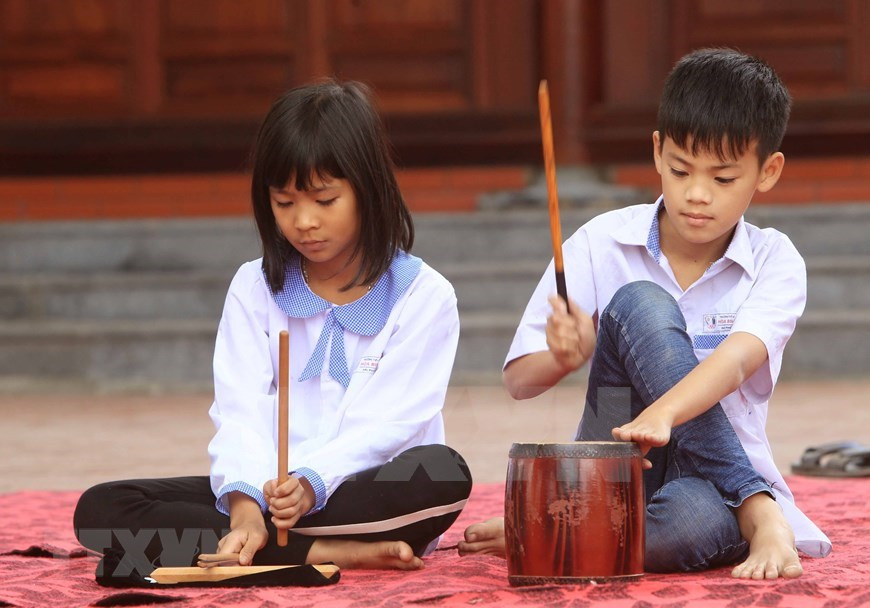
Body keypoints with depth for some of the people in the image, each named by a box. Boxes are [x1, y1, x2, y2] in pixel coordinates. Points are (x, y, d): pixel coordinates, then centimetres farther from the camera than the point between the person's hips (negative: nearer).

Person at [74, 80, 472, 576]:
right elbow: (242, 415, -4)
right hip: (268, 490, 3)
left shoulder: (423, 296, 0)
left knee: (442, 474, -37)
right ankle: (331, 551, -28)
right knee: (101, 509, -20)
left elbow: (383, 423, -13)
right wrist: (246, 505, -25)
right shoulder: (255, 289, 9)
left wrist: (311, 484, -32)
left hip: (365, 494, -3)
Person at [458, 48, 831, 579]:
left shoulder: (774, 262, -3)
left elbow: (736, 360, -23)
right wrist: (564, 359, -26)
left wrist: (662, 413, -44)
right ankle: (761, 512, -26)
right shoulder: (602, 246, -1)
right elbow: (518, 380, -1)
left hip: (716, 480, -2)